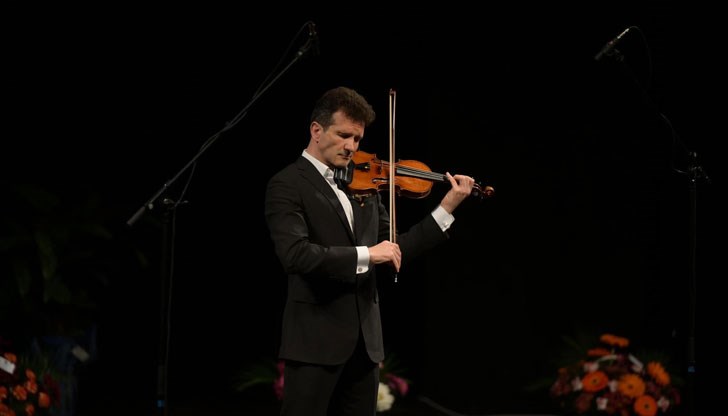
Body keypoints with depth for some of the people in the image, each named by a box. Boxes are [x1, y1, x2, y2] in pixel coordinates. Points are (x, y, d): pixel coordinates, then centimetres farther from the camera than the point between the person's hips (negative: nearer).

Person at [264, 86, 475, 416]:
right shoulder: (287, 185, -7)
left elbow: (394, 250, 12)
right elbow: (295, 254, -22)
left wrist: (446, 209, 5)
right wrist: (365, 255, -23)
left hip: (364, 338, 7)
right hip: (315, 338, -7)